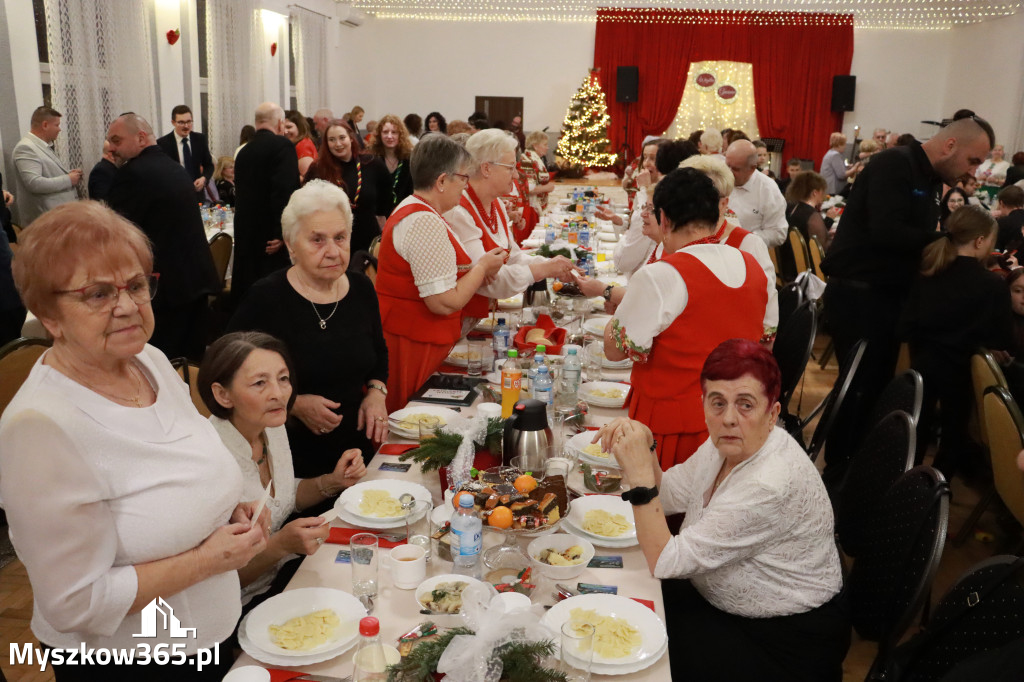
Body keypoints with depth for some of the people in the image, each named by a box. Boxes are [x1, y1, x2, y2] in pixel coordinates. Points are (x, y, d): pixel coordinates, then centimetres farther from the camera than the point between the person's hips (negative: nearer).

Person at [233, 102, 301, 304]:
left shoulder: (244, 151, 14)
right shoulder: (282, 145, -9)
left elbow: (240, 192, 17)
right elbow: (285, 191, -20)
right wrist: (282, 232, -19)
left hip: (245, 234, 8)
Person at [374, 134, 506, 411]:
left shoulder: (410, 208, 13)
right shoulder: (426, 223, -20)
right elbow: (444, 303, -23)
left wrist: (478, 270, 9)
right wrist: (482, 267, -8)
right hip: (410, 348, -10)